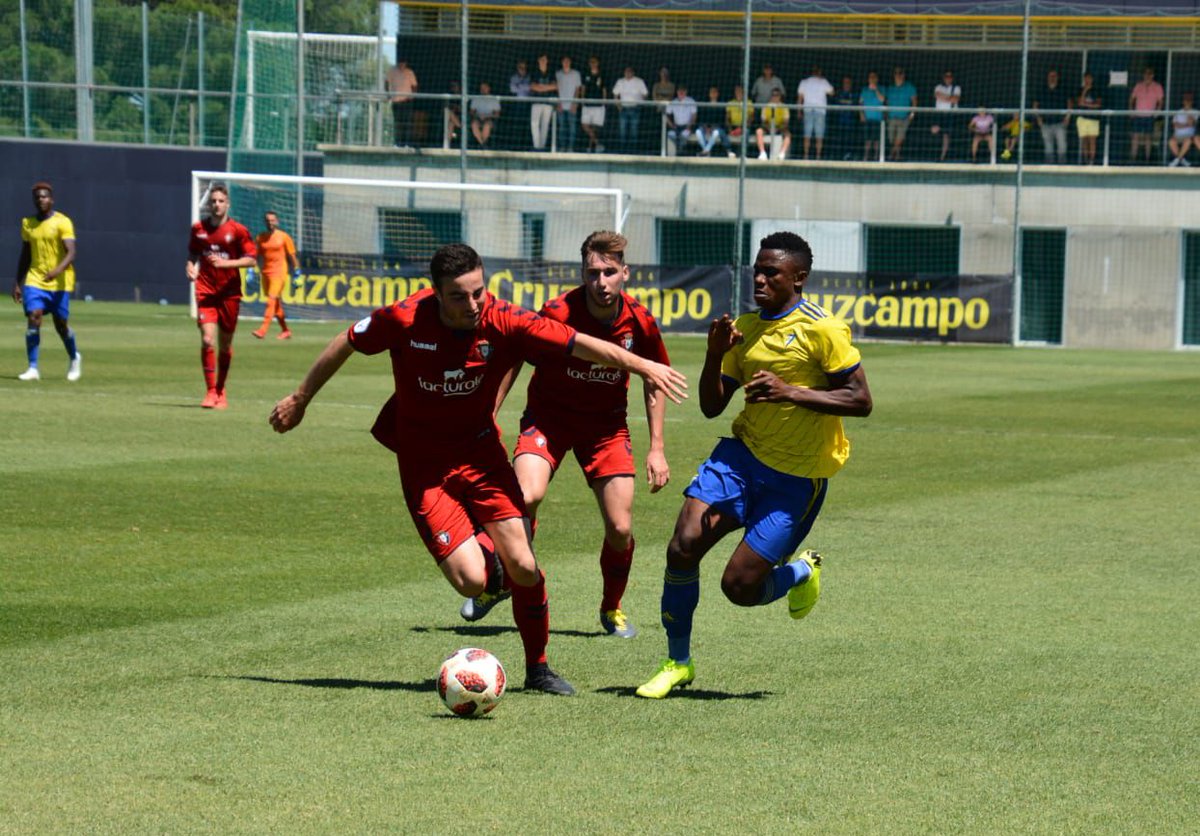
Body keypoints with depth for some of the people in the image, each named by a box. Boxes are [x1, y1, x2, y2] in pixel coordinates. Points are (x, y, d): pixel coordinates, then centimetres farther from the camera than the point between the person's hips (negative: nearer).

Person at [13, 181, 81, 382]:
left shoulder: (62, 222, -8)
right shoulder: (27, 223, 9)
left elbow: (71, 253, -18)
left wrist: (58, 270, -36)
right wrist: (17, 283, 15)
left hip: (59, 282, -3)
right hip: (35, 280, 3)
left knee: (61, 324, 5)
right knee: (33, 319, -13)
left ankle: (74, 358, 33)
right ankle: (33, 368, -13)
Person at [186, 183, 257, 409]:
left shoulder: (237, 230, -4)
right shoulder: (198, 228, 4)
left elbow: (251, 259, -5)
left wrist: (225, 263, -17)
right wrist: (191, 267, -1)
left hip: (229, 292, 0)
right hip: (205, 291, 0)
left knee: (225, 344, 8)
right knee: (207, 340, -14)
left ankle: (220, 391, 25)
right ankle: (210, 392, -10)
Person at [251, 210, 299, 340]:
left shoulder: (283, 237, -1)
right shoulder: (260, 237, 8)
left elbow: (292, 256, 2)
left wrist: (296, 272, 1)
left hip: (279, 272, -5)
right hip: (265, 271, 5)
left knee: (272, 300, -17)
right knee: (276, 303, 11)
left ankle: (263, 330, -26)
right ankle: (285, 330, 24)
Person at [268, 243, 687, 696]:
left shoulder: (504, 322, -17)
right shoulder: (404, 320, -19)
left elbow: (579, 344, -17)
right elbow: (345, 343, -1)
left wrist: (644, 366, -28)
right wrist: (300, 400, 11)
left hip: (480, 451, 2)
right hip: (424, 465, -2)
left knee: (523, 566, -9)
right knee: (471, 579, -15)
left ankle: (538, 668, 15)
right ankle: (484, 553, 24)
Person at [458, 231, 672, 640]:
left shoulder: (640, 322, -13)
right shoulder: (558, 313, -22)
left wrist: (657, 448, 2)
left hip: (606, 424, 3)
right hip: (549, 415, -2)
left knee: (620, 529, -3)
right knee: (526, 495, -29)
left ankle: (612, 609, 26)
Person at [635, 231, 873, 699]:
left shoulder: (822, 330, -11)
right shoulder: (743, 328, 8)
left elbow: (860, 401, -14)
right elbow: (711, 407, 11)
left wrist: (790, 392, -23)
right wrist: (715, 355, -8)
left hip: (797, 478, -5)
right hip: (742, 455, 5)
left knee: (739, 586, -9)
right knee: (683, 546, -15)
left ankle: (802, 573, 26)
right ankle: (677, 663, 2)